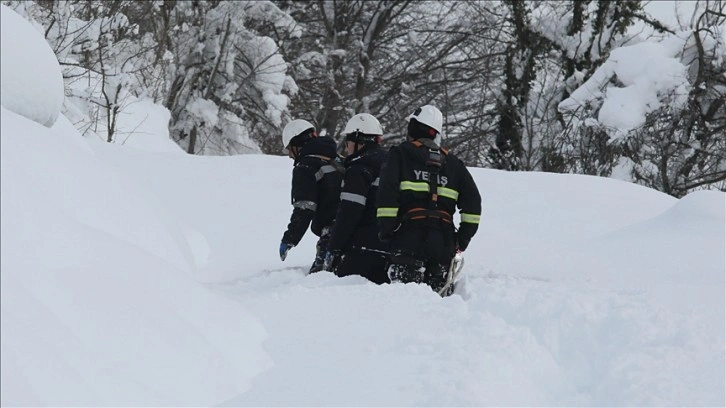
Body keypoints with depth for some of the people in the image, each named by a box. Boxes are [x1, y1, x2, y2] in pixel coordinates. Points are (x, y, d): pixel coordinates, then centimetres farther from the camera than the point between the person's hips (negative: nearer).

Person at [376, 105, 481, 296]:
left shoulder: (399, 154, 7)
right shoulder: (452, 162, 21)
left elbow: (387, 194, -6)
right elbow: (472, 201, 16)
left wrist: (386, 229, -3)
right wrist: (464, 237, 18)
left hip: (409, 236, -4)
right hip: (444, 239, 4)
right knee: (440, 288, 6)